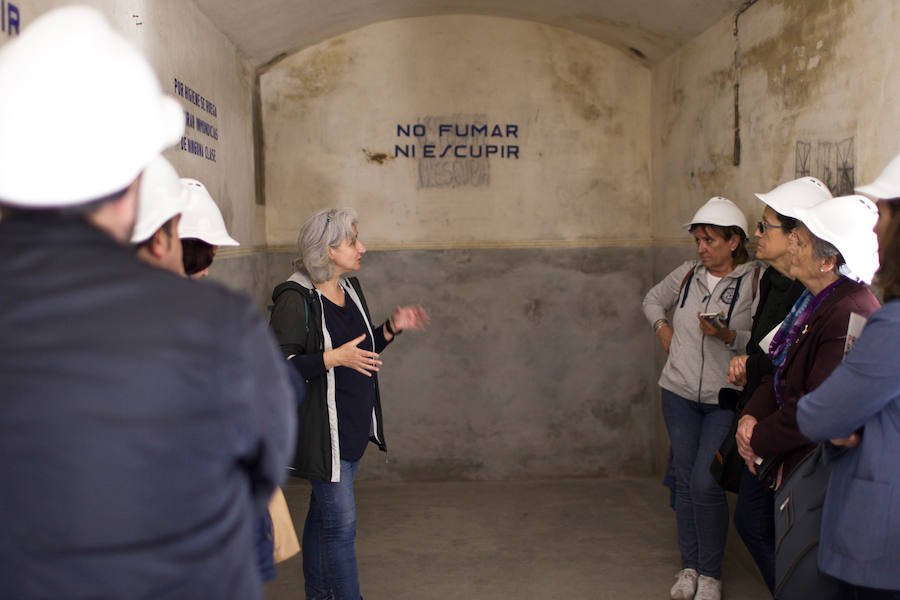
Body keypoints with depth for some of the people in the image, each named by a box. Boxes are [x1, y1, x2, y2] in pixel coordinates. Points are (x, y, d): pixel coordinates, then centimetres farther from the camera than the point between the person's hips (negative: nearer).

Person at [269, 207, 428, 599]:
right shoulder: (295, 299, -17)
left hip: (353, 427, 8)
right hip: (321, 431, -8)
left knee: (323, 513, 19)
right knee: (341, 523, -6)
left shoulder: (350, 289, 10)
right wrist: (333, 358, -28)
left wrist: (391, 328, 4)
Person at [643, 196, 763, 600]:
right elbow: (653, 299, 24)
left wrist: (727, 336, -24)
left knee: (705, 484, -8)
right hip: (679, 392, 4)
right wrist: (662, 327, 7)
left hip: (726, 400, -4)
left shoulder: (757, 280, -9)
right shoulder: (687, 274, 5)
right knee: (685, 481, 10)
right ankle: (689, 567, 25)